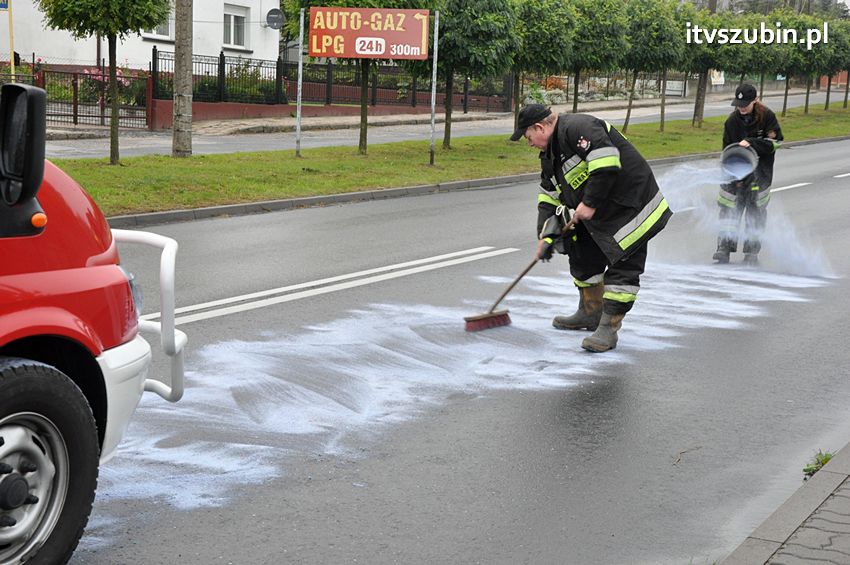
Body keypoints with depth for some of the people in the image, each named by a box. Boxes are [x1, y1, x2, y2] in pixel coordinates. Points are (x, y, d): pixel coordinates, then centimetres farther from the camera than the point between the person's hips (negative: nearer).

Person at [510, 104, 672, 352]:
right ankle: (590, 313, 31)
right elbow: (549, 197, 15)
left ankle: (608, 328, -9)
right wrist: (546, 235, 6)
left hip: (629, 206, -11)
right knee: (583, 256, 17)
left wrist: (589, 203, -24)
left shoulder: (577, 128, -21)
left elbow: (606, 164, -31)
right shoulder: (550, 153, 13)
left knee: (624, 265, -9)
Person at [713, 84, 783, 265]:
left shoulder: (767, 116, -9)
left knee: (756, 211, 6)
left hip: (760, 173, -1)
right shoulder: (732, 121, -6)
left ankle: (752, 251, 14)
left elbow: (776, 141, -9)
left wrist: (751, 143, -22)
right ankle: (724, 247, 2)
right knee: (730, 209, -4)